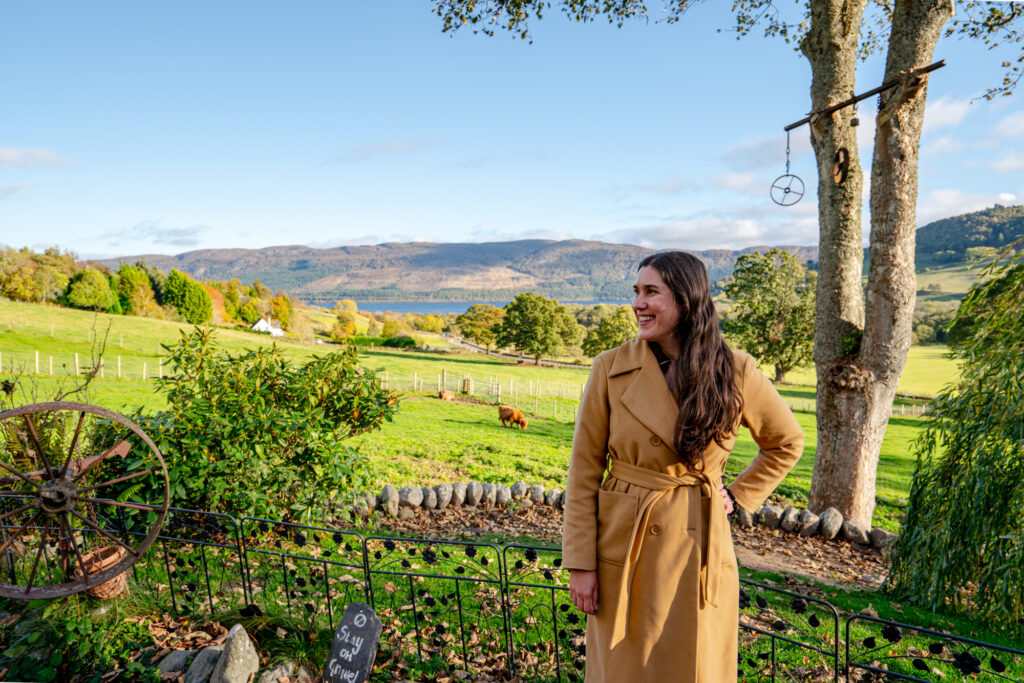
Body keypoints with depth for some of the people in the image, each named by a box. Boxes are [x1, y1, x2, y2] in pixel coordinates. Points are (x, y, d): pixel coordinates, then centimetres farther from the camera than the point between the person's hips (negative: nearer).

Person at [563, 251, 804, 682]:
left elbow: (787, 442, 13)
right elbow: (584, 471, -5)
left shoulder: (734, 372, -6)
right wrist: (579, 563, -6)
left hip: (698, 550, 1)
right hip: (624, 548, 0)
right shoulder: (612, 368, -8)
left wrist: (740, 495, 5)